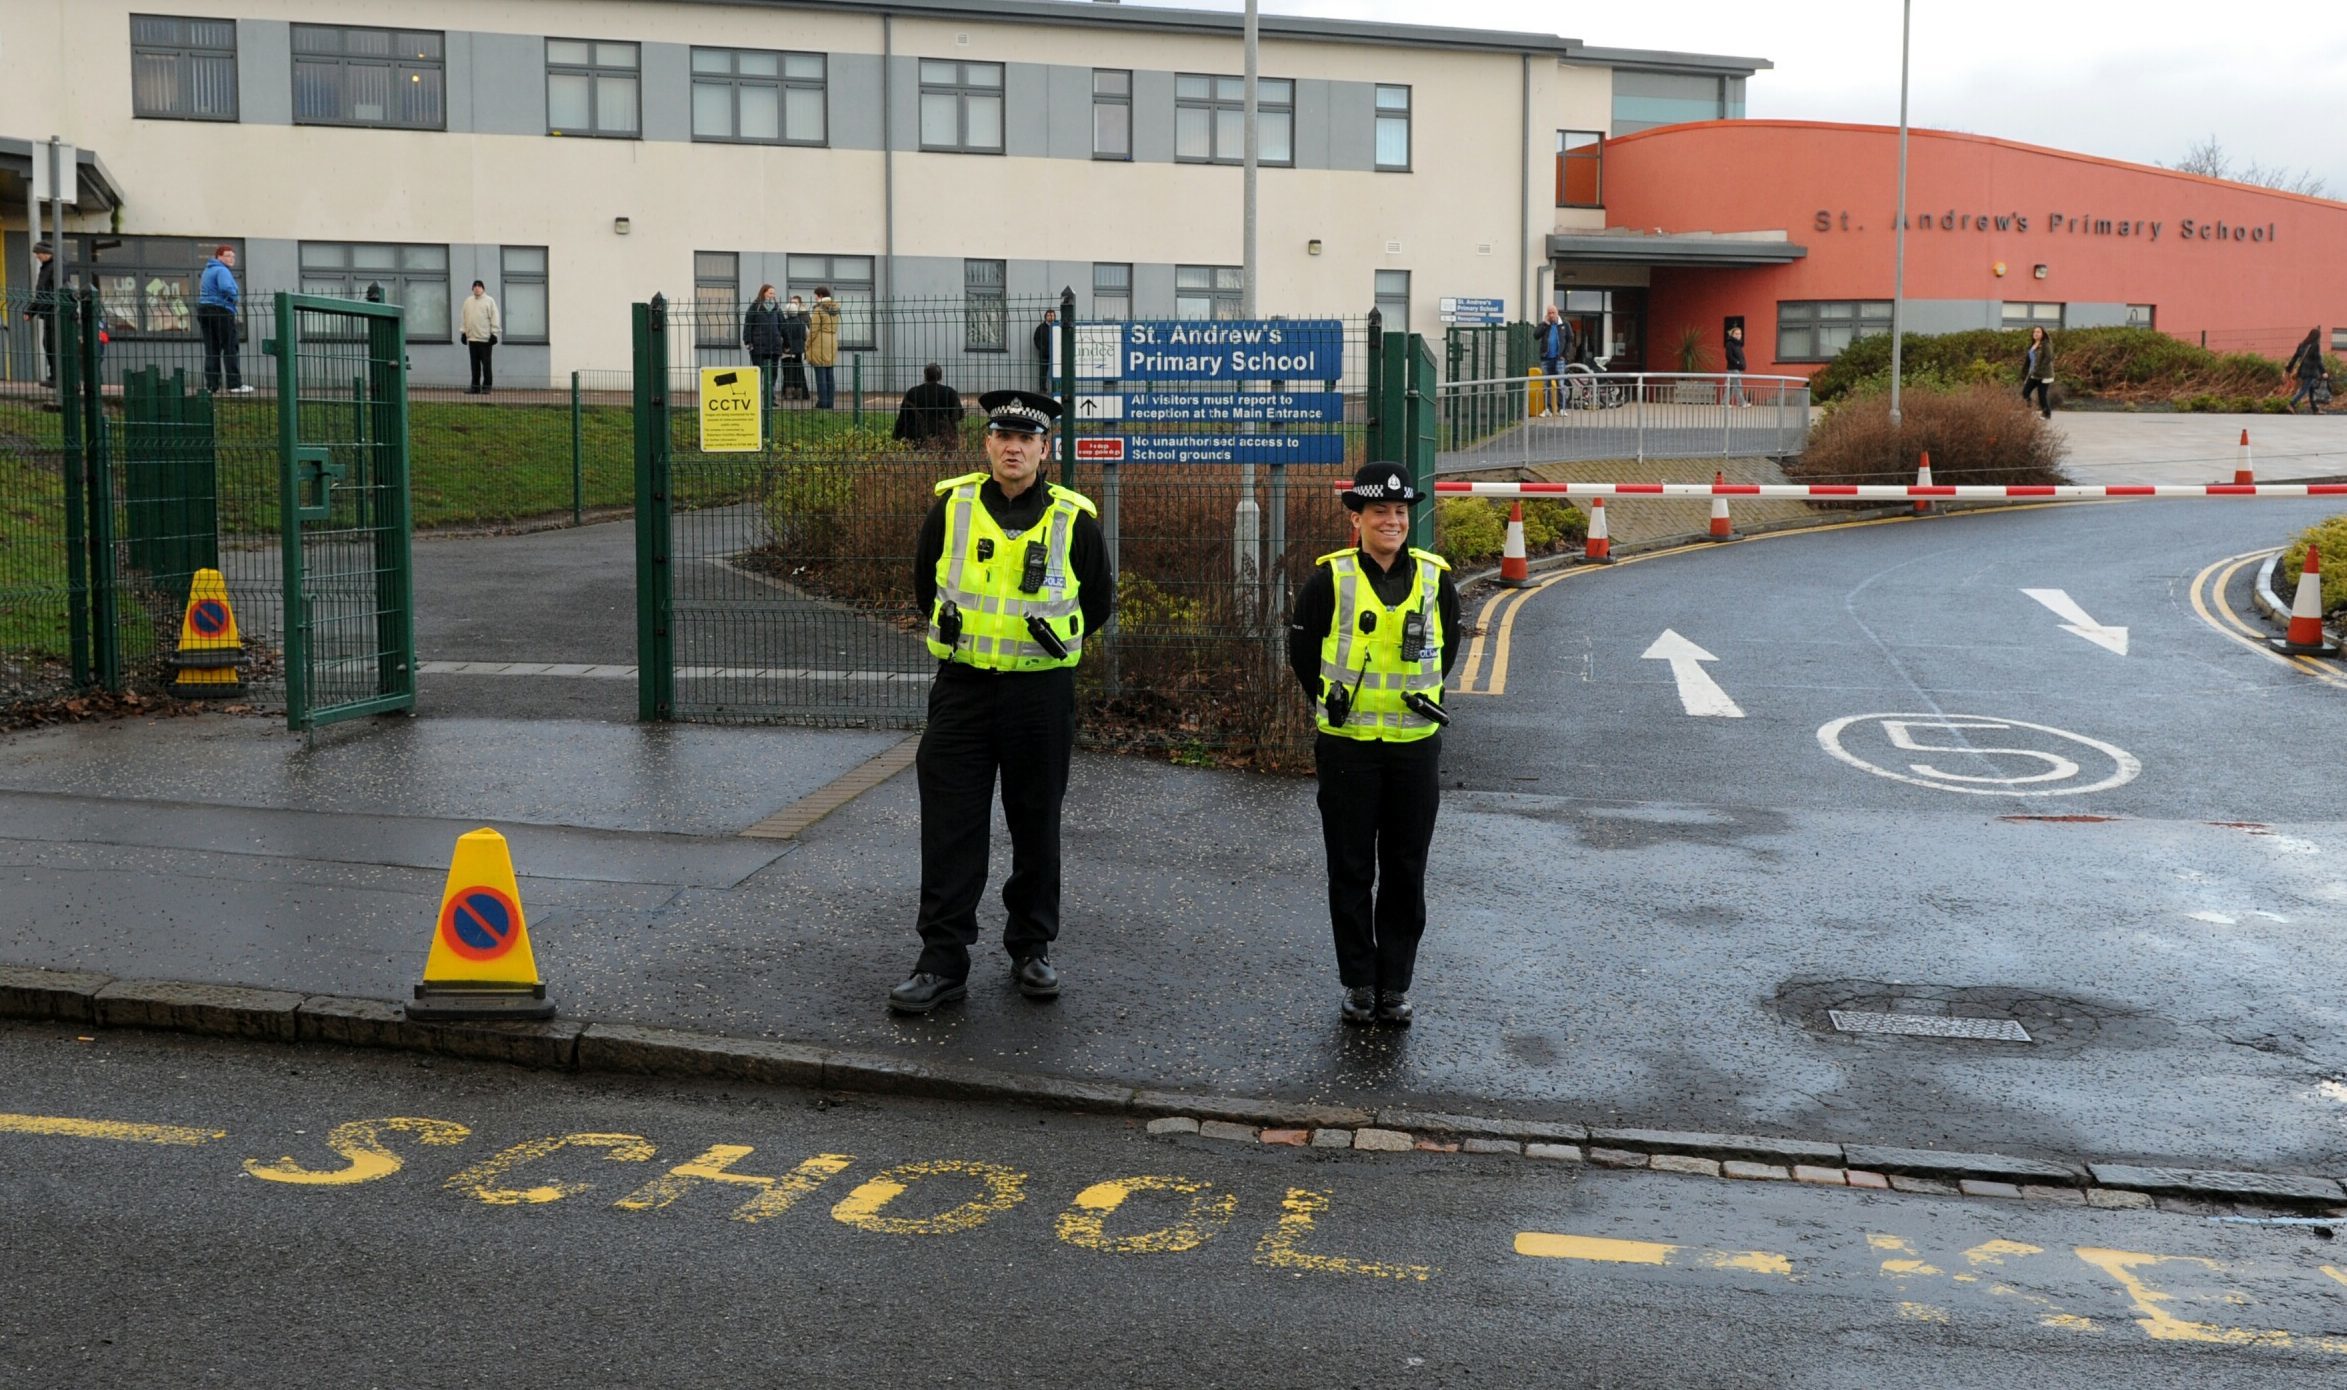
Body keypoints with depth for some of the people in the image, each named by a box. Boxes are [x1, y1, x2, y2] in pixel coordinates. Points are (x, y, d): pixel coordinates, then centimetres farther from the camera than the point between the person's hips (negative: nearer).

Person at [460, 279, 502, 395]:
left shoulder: (489, 301, -1)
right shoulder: (468, 301, 13)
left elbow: (494, 318, -5)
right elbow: (464, 318, 16)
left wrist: (494, 333, -11)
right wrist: (463, 332, 11)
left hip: (485, 338, -5)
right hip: (472, 338, 5)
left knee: (486, 364, -2)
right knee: (475, 364, 7)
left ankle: (487, 386, 2)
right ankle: (475, 386, 11)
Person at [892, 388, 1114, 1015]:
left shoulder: (1073, 519, -3)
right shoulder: (952, 506, 0)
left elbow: (1099, 602, 11)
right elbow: (924, 583, 15)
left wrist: (1049, 643, 11)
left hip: (1042, 695, 0)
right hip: (961, 689, 1)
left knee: (1036, 827, 10)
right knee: (950, 828, -1)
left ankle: (1031, 948, 24)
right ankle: (942, 961, 5)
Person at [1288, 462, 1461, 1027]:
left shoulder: (1435, 578, 0)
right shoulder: (1329, 579, -7)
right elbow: (1302, 651, 6)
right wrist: (1335, 704, 9)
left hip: (1415, 744, 2)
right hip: (1346, 747, -2)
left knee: (1406, 873, 8)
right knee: (1351, 872, 6)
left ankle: (1396, 983, 20)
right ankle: (1359, 983, 19)